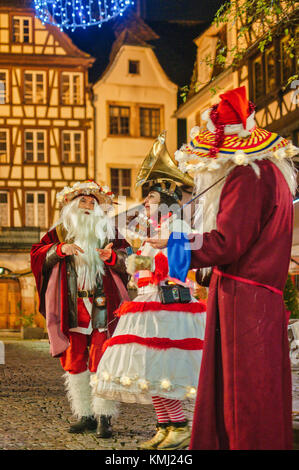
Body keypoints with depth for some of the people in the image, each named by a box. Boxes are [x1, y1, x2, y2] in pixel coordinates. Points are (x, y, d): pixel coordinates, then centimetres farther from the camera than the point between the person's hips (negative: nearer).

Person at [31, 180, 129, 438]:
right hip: (71, 308, 2)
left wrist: (111, 257, -17)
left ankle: (104, 417, -2)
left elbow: (127, 259, 5)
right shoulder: (59, 232, 14)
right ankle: (86, 415, 12)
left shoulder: (109, 231, 12)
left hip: (101, 306, -2)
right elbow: (37, 256, 5)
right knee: (74, 361, 3)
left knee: (101, 362, -7)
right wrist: (60, 249, -12)